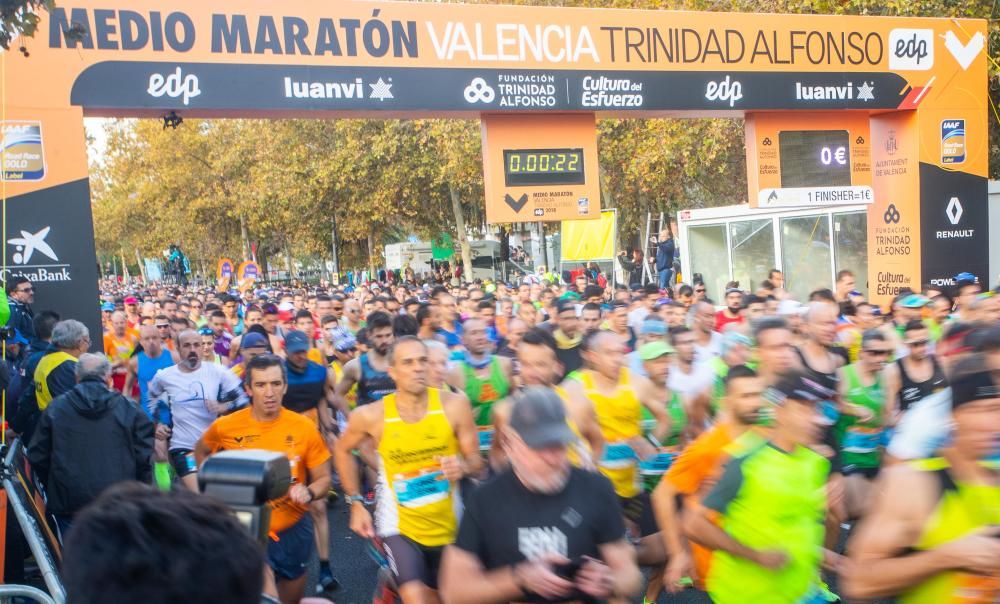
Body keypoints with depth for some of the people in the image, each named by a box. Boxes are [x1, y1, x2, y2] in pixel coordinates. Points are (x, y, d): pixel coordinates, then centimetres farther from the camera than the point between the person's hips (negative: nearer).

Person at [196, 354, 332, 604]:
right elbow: (201, 452, 11)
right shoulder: (226, 426, -11)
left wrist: (308, 492, -25)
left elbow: (323, 479, -4)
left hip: (294, 529, 2)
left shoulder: (304, 427, -12)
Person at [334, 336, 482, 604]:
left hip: (448, 525, 2)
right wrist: (356, 503, 2)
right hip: (400, 526, -2)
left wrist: (463, 467, -29)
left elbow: (476, 460, -6)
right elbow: (342, 450, 5)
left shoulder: (454, 404, -15)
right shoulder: (371, 415, -15)